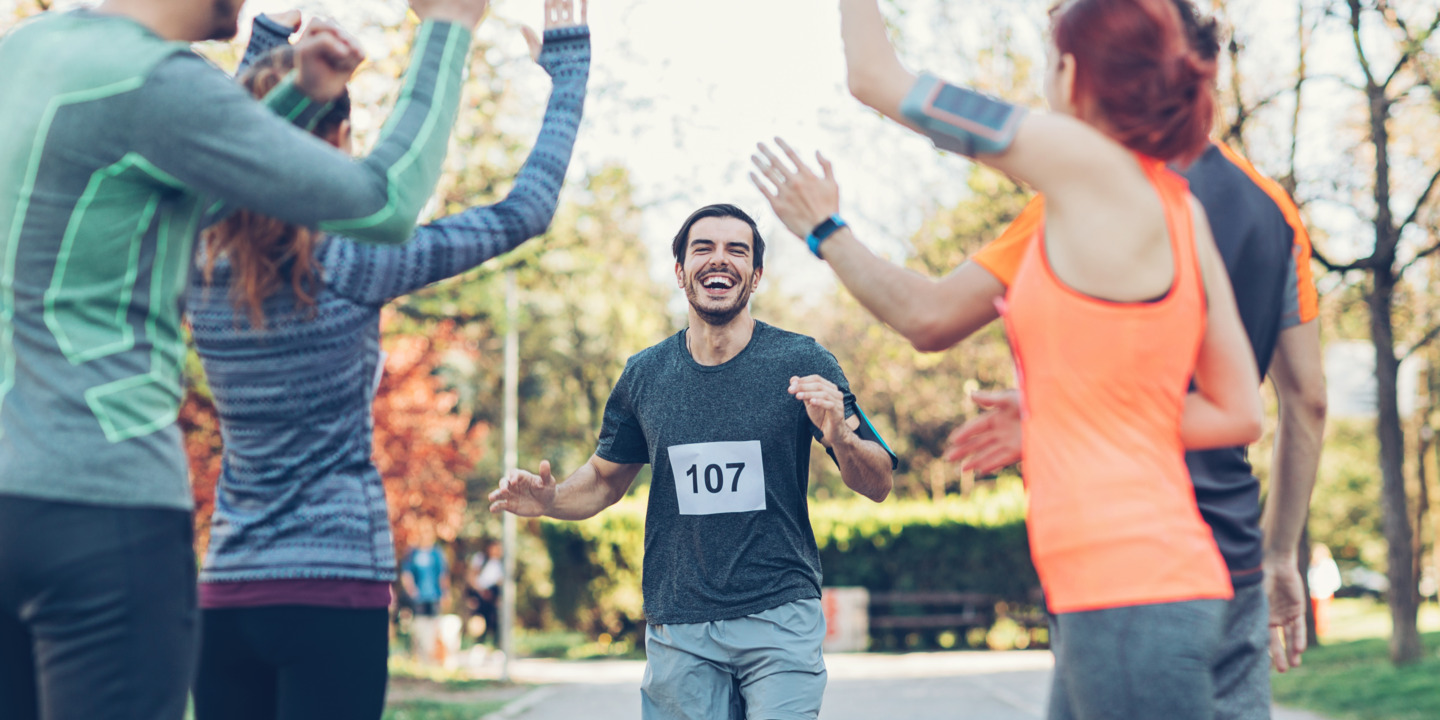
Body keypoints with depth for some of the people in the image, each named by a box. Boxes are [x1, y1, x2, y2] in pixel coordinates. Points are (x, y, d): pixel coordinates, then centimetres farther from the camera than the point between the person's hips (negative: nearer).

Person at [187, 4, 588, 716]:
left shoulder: (202, 269, 3)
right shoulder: (351, 266, -11)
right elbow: (527, 209, -3)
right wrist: (567, 62, 7)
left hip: (226, 586, 5)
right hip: (334, 583, -5)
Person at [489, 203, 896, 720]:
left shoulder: (802, 363, -3)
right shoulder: (644, 375, 5)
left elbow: (878, 486, -2)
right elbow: (605, 479, 19)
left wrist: (839, 437, -23)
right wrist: (550, 499, -2)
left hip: (781, 620, -2)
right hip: (677, 627, 2)